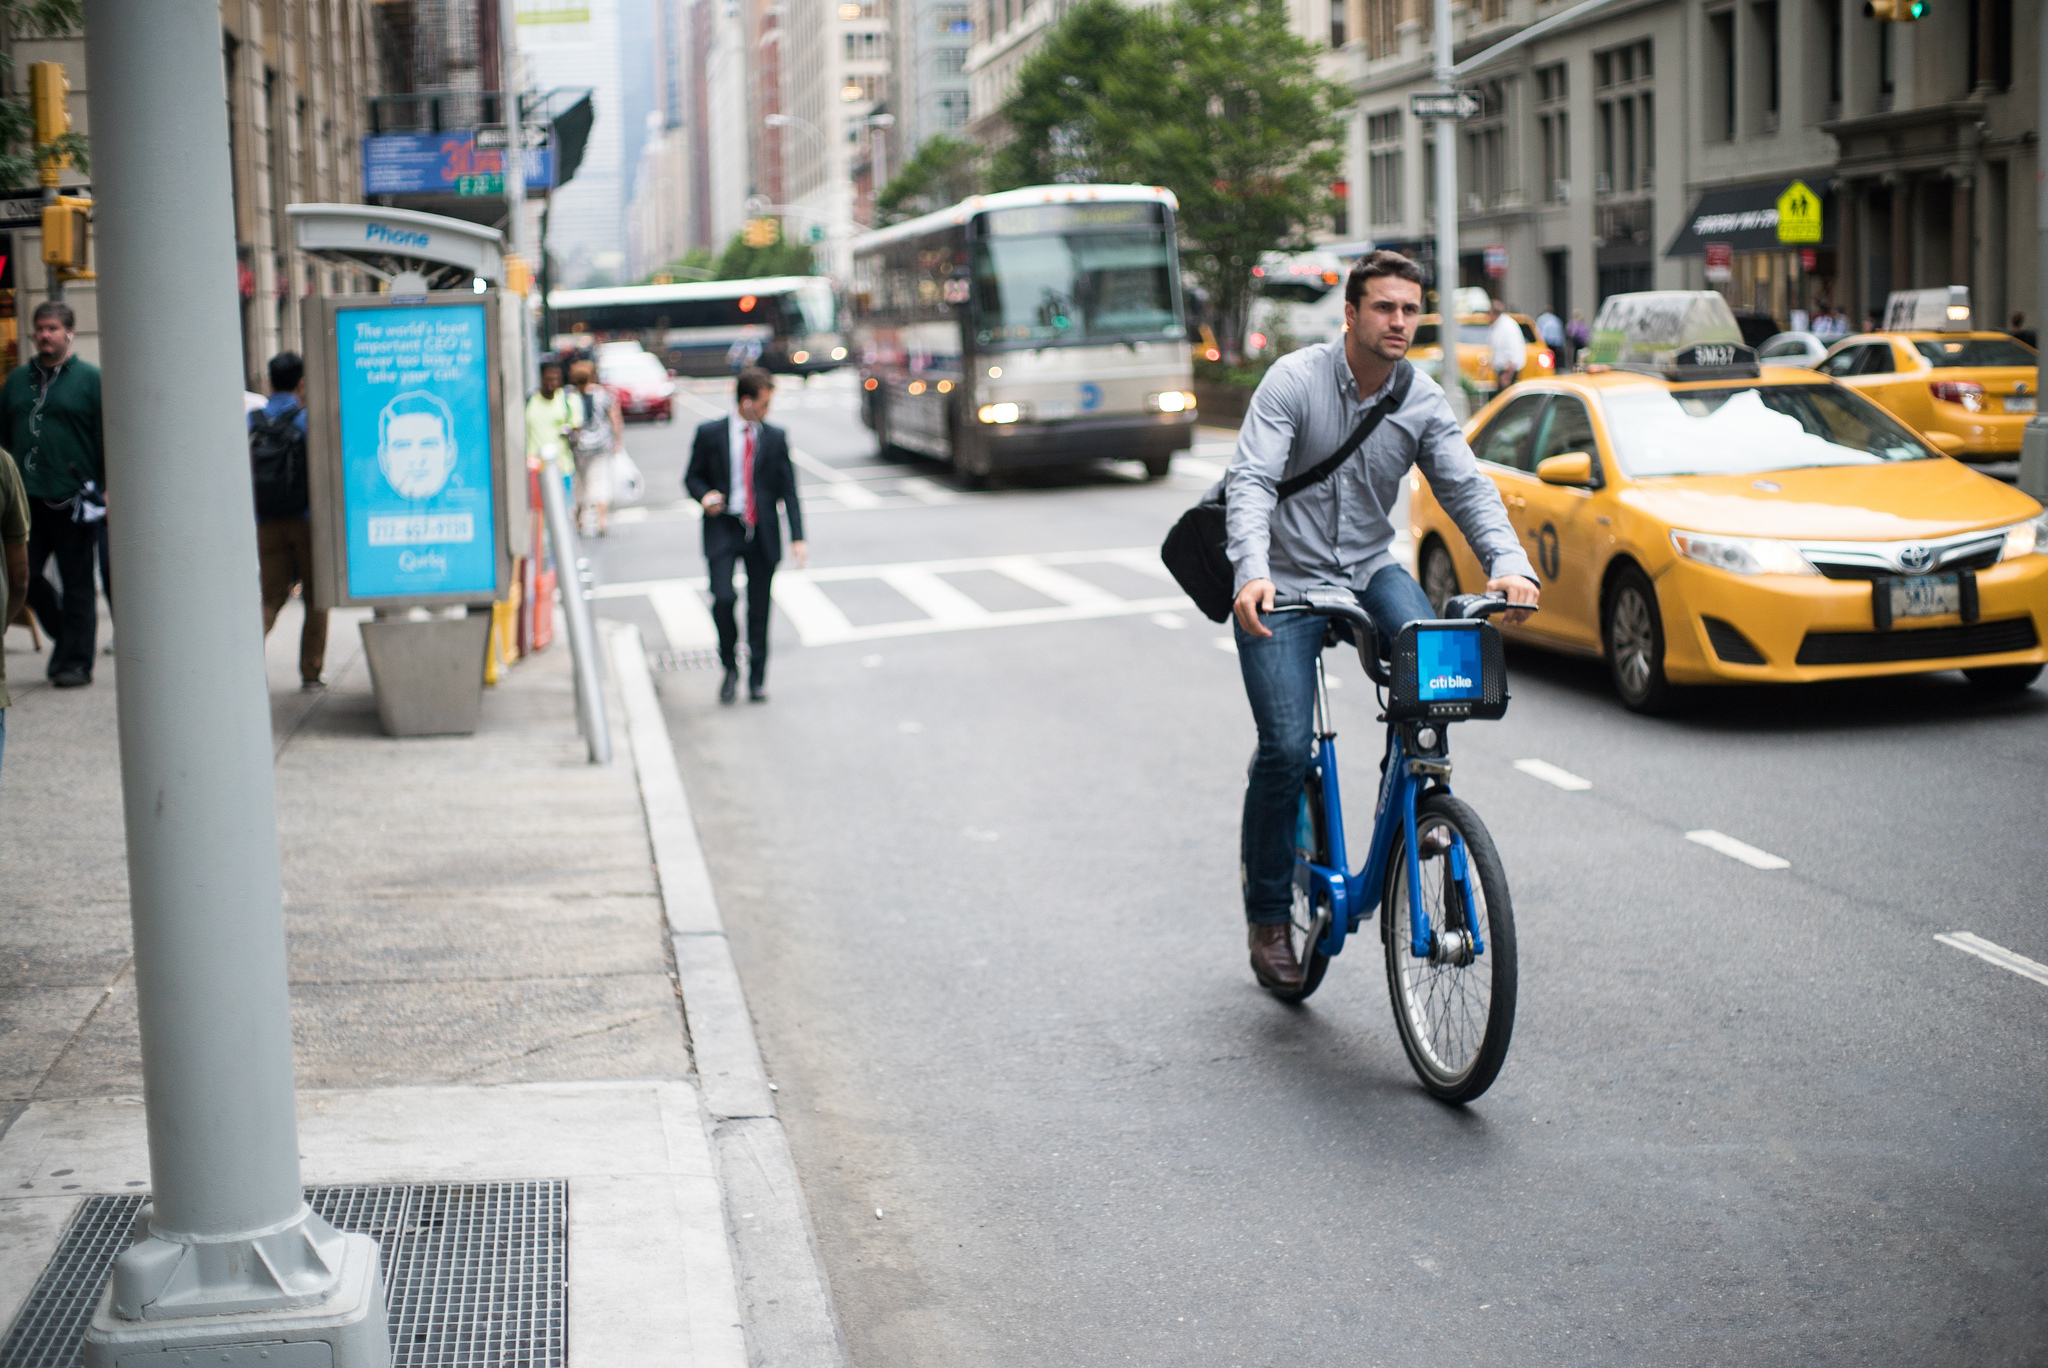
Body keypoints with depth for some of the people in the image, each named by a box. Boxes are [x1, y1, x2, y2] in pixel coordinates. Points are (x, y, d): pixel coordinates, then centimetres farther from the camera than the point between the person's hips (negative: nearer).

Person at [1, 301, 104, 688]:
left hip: (72, 501, -5)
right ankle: (63, 633, 24)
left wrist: (110, 492, -10)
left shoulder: (91, 379, 0)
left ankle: (75, 661, 8)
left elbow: (112, 441, -4)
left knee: (77, 583, 1)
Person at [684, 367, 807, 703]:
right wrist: (704, 495, -14)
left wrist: (797, 537, -2)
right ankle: (730, 667, 5)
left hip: (763, 533, 2)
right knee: (723, 598, -18)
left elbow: (788, 490, 5)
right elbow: (692, 476, 9)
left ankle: (757, 679, 18)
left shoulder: (775, 438, 5)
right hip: (723, 529, -2)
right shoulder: (710, 434, 0)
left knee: (759, 609, 6)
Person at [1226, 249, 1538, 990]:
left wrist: (1509, 562, -28)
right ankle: (1267, 916, 5)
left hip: (1369, 570, 4)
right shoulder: (1295, 380, -15)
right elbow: (1249, 480, -23)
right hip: (1284, 580, -3)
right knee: (1286, 747, -13)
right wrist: (1251, 574, -41)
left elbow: (1466, 487, -8)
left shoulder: (1423, 401, -2)